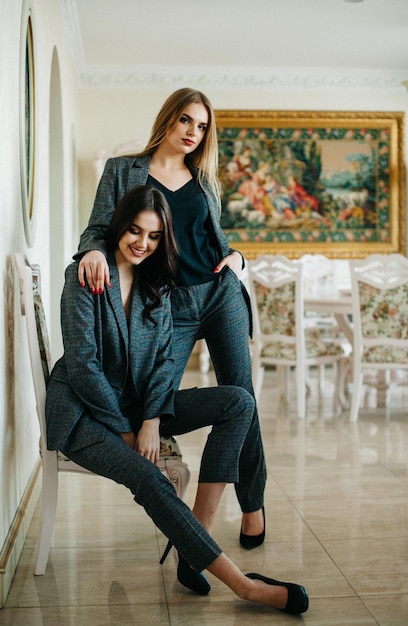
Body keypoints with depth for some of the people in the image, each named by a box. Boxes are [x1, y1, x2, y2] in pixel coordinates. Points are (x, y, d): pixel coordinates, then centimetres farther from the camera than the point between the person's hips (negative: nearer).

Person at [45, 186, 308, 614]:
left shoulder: (157, 284, 10)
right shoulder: (85, 276, -8)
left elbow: (163, 358, 3)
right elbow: (82, 363, -14)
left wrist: (151, 421, -13)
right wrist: (125, 430, -14)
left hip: (137, 406, 6)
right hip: (84, 414, -6)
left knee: (238, 402, -14)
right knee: (150, 479, -33)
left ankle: (192, 552, -21)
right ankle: (244, 585, -25)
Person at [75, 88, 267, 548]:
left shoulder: (203, 180, 15)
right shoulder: (122, 170, 7)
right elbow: (100, 228, -1)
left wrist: (235, 257, 2)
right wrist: (93, 251, -23)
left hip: (220, 293, 2)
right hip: (168, 307, -2)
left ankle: (253, 505, 17)